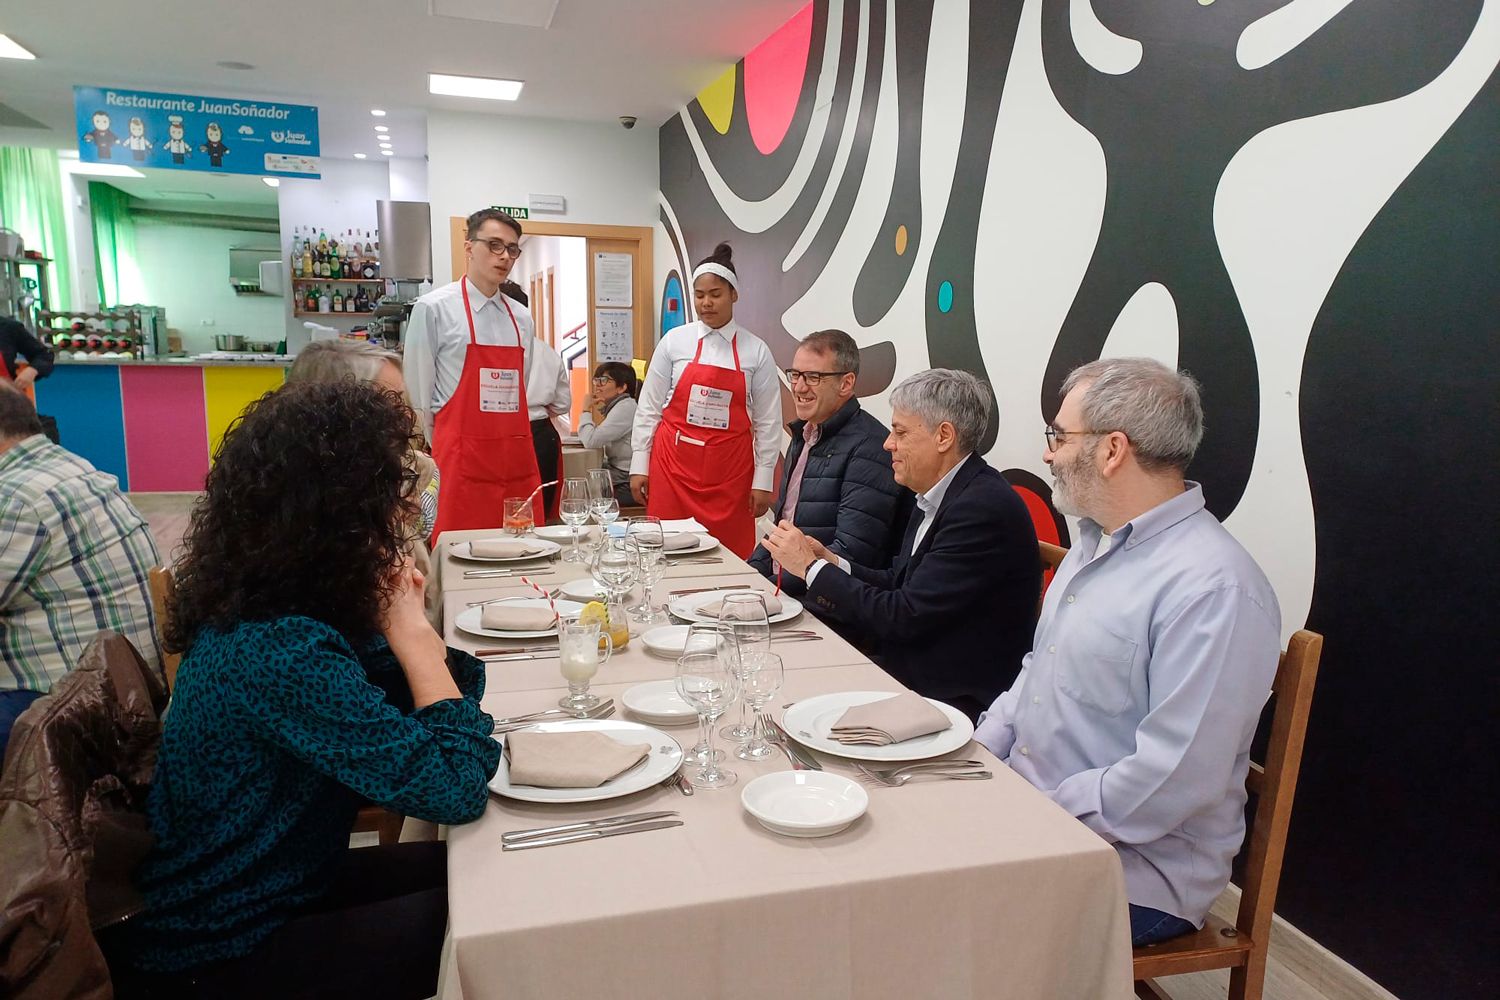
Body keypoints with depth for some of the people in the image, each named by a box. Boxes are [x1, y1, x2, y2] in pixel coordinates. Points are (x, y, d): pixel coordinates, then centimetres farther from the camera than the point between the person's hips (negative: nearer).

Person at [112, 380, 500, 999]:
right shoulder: (278, 652, -32)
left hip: (273, 887, 8)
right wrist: (410, 628, -25)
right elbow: (455, 785, -34)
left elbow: (453, 687, 1)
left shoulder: (265, 609, -4)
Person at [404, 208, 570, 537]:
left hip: (520, 460, 5)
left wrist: (516, 446, 15)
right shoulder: (433, 309, -2)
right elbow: (418, 394, 1)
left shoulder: (521, 317, 13)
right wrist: (442, 454, 5)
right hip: (462, 460, -5)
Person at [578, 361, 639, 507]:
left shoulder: (626, 407, -16)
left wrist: (586, 411, -6)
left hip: (628, 485, -9)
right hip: (618, 480, 9)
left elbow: (591, 441, -21)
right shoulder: (615, 407, 16)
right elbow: (584, 439, 14)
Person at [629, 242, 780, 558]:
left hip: (730, 471, 0)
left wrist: (763, 481, 1)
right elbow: (649, 407, 5)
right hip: (673, 464, 0)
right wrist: (639, 465, 3)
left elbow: (768, 422, 3)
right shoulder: (674, 342, 2)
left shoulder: (756, 351, 1)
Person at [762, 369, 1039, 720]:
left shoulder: (985, 508, -22)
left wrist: (811, 566, -13)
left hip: (955, 699, -8)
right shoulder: (936, 497, 7)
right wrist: (833, 564, -5)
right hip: (907, 670, 8)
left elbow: (903, 617, -23)